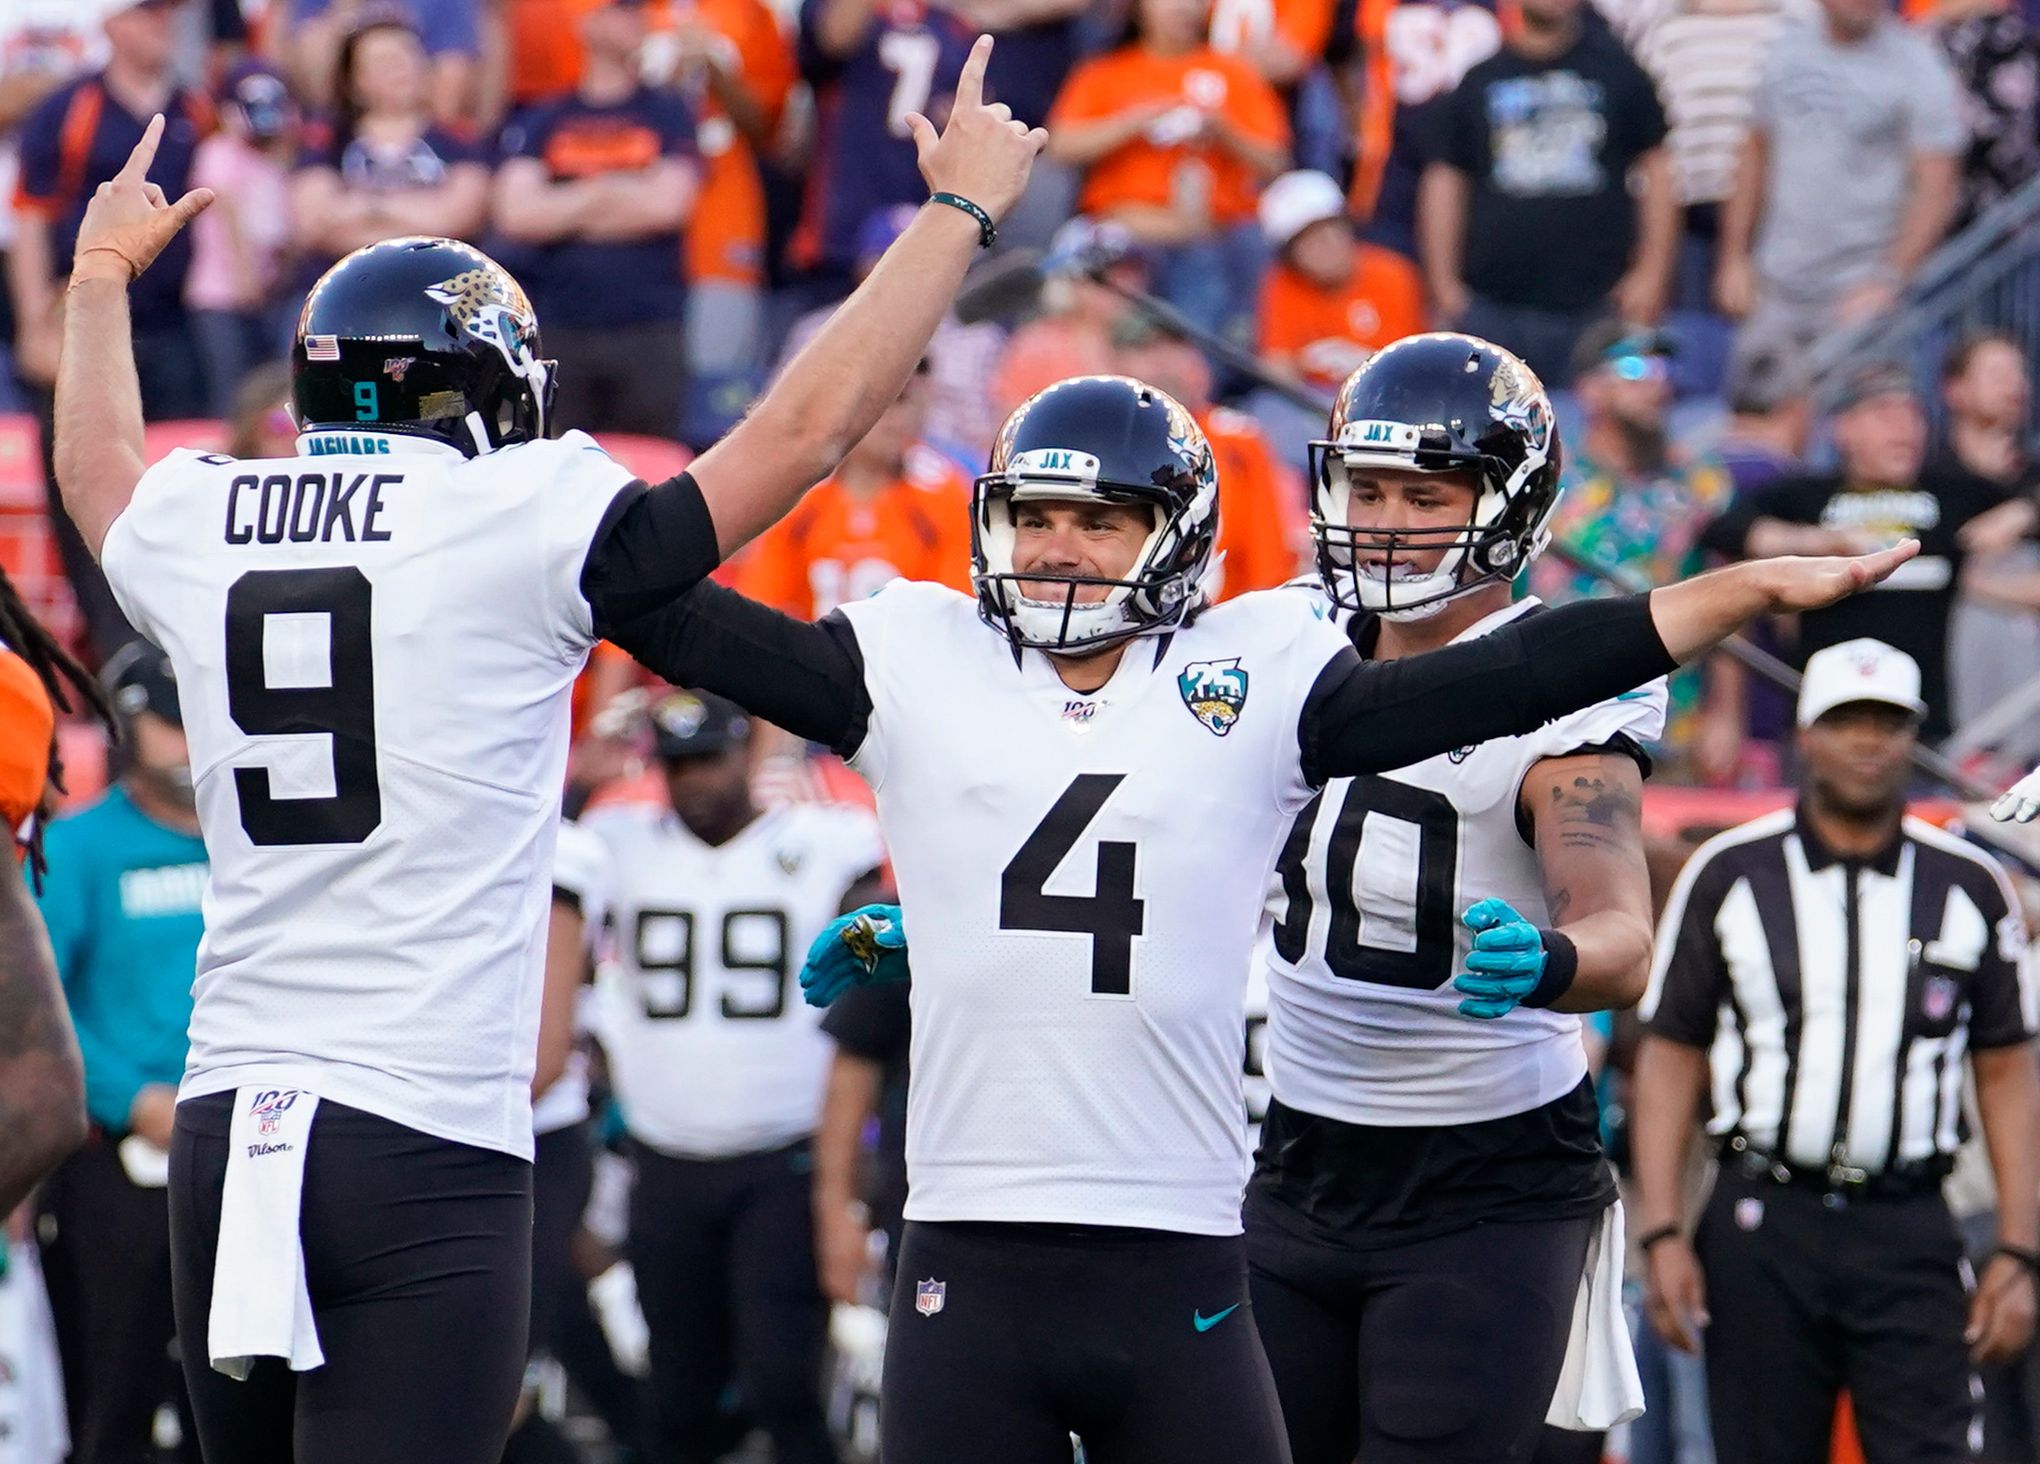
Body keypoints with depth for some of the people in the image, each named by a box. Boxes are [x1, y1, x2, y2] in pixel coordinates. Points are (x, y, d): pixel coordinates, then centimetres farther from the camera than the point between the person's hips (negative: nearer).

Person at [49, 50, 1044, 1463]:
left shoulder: (195, 527, 9)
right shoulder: (515, 524, -6)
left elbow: (99, 473, 35)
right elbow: (806, 428, -1)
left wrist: (103, 274, 54)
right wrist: (962, 207, 11)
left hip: (227, 1131, 6)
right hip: (425, 1143, -6)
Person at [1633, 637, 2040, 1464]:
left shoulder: (1969, 889, 8)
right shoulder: (1729, 877, 5)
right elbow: (1669, 1057, 4)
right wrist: (1662, 1233, -5)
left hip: (1910, 1239, 0)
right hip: (1763, 1231, 0)